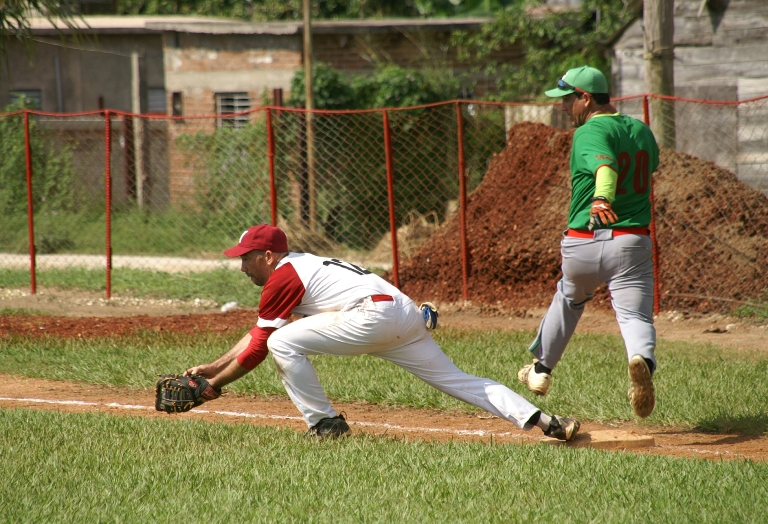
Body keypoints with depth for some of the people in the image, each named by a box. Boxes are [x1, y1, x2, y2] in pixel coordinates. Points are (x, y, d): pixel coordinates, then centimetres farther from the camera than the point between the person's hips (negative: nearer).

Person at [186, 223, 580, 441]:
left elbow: (259, 346, 1)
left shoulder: (282, 277, 2)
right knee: (455, 379, 6)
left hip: (374, 315, -10)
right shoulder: (297, 267, 29)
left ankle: (324, 423, -4)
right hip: (406, 315, 10)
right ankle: (541, 420, -6)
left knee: (283, 343, -7)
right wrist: (210, 369, 33)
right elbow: (257, 332, 34)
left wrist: (212, 387, 10)